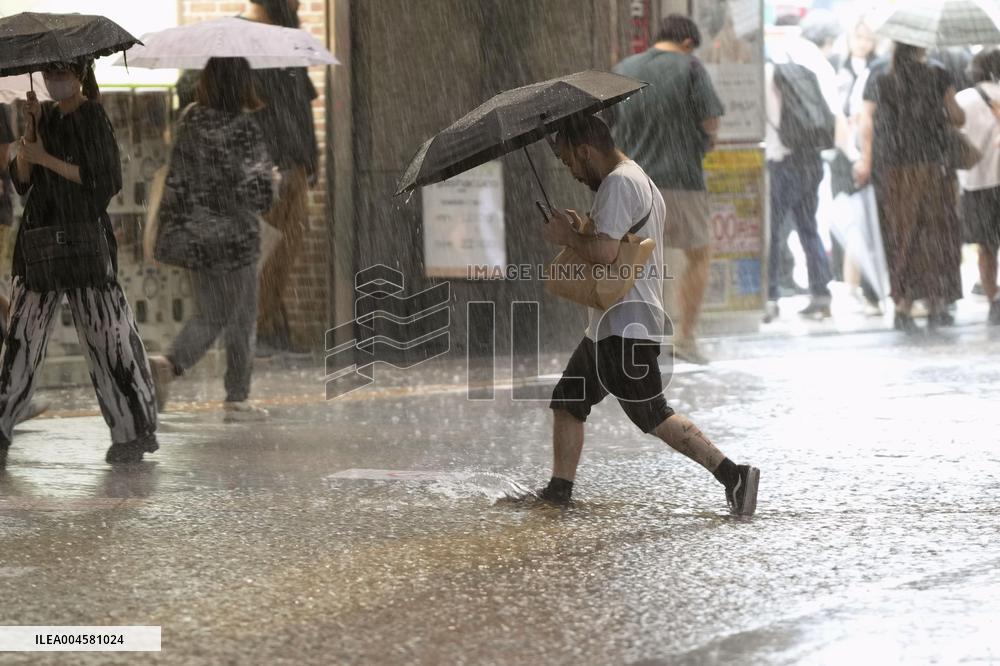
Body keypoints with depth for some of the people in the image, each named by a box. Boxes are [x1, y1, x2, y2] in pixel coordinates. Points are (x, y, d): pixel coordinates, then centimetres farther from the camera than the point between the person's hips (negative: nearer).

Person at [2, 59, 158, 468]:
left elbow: (104, 181, -13)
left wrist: (46, 159, -13)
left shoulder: (93, 118, -5)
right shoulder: (46, 116, 13)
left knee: (103, 334, -4)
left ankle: (135, 433, 3)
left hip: (85, 237, -6)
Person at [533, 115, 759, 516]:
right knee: (567, 400, 16)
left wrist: (568, 237, -10)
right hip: (607, 326, 11)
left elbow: (605, 252, -27)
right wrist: (581, 228, 11)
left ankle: (733, 474, -12)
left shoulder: (618, 184, -16)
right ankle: (559, 488, 21)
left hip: (625, 328, -11)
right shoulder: (640, 180, 18)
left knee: (653, 415, -10)